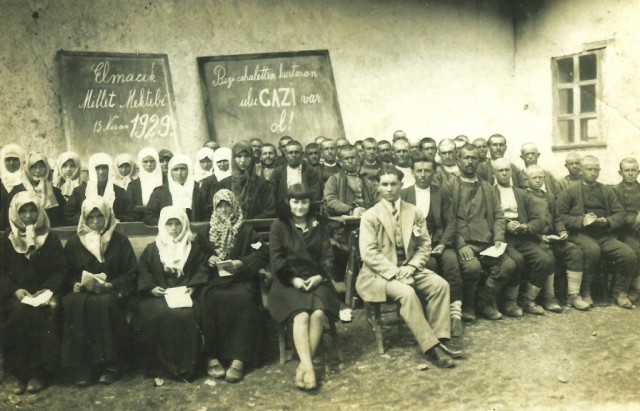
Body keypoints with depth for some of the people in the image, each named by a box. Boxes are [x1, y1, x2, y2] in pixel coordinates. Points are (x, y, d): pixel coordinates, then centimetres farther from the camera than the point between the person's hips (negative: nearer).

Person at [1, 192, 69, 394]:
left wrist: (49, 289, -12)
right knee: (20, 313, -32)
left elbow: (62, 269, 6)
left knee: (45, 314, -32)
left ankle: (39, 372, -24)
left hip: (44, 294, 0)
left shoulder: (51, 239, 10)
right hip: (17, 295, 0)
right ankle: (21, 372, -22)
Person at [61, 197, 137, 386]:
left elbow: (130, 274, 2)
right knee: (71, 304, -33)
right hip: (83, 290, 2)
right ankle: (81, 367, -28)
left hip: (112, 291, -2)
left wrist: (110, 285, -15)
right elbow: (68, 273, 12)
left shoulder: (120, 241, 5)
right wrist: (79, 283, -10)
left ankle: (111, 365, -27)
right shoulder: (74, 242, 11)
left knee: (105, 304, -37)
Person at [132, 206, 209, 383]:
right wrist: (151, 287, -8)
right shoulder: (152, 249, 15)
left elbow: (202, 269, 8)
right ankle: (158, 367, -23)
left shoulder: (194, 248, 14)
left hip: (184, 294, -1)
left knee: (184, 315, -34)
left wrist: (193, 286, -9)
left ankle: (183, 366, -23)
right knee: (155, 315, -32)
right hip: (158, 294, 1)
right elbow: (143, 271, 9)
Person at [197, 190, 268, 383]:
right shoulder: (207, 232, 20)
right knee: (207, 300, -32)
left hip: (240, 279, -2)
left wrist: (242, 263, -14)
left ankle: (238, 359, -37)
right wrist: (208, 259, -6)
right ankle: (211, 357, -31)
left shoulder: (246, 231, 12)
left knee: (242, 299, -35)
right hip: (214, 279, 2)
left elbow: (262, 254, 1)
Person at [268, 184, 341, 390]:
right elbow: (276, 259, -1)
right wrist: (293, 279, -14)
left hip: (315, 279, 2)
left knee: (318, 313, -28)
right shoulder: (279, 226, 6)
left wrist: (319, 276, -11)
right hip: (288, 281, -2)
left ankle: (303, 365, -24)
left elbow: (327, 257, 9)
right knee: (301, 314, -30)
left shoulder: (320, 226, 15)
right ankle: (308, 365, -35)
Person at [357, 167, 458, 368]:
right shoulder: (370, 216, -5)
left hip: (408, 270, 5)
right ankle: (431, 347, -25)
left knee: (440, 284, -20)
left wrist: (411, 267, -12)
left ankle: (439, 339, -14)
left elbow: (424, 246, 7)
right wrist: (394, 271, -21)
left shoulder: (415, 213, 8)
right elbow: (368, 253, -12)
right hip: (380, 273, -4)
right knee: (407, 292, -32)